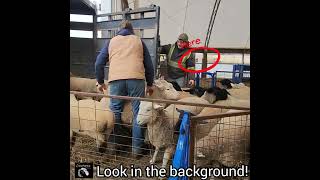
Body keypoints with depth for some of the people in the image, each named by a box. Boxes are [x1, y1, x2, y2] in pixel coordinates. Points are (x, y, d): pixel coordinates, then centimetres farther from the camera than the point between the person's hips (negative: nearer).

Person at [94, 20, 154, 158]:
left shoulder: (111, 41, 23)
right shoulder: (138, 41, 23)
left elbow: (99, 63, 17)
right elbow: (149, 65, 20)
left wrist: (100, 82, 27)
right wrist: (150, 84, 27)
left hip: (116, 80, 1)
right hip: (136, 79, 0)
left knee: (115, 113, 9)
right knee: (138, 113, 3)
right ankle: (136, 148, 5)